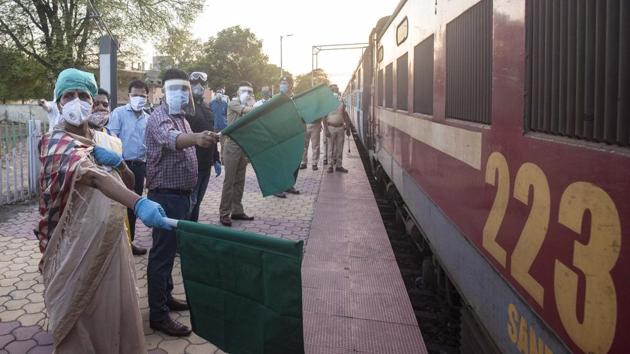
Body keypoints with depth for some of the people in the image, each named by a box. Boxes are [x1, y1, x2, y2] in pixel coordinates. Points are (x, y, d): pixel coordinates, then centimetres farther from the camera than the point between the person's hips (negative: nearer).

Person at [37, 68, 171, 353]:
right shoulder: (55, 144, -15)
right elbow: (91, 176, -35)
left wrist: (118, 161, -11)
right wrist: (138, 203, -52)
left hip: (109, 240, 6)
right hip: (77, 245, -6)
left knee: (116, 309, 13)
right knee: (79, 316, 4)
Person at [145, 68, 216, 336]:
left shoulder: (181, 117, 15)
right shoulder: (160, 117, -16)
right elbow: (171, 138, -40)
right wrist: (196, 138, -60)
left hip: (181, 194, 10)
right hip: (166, 195, -10)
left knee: (170, 249, 19)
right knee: (162, 252, -5)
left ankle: (165, 297, 33)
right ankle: (158, 315, 2)